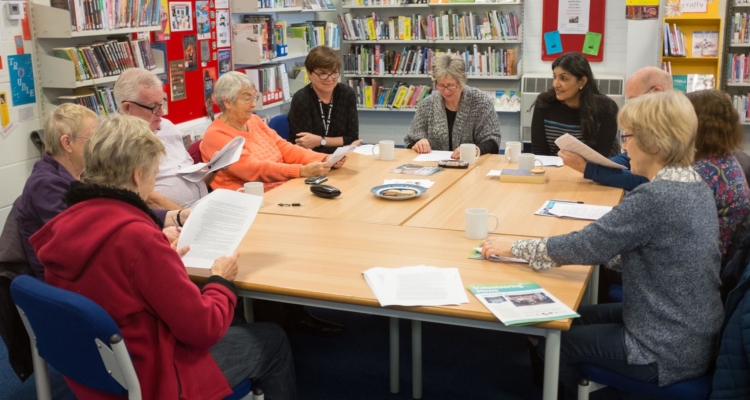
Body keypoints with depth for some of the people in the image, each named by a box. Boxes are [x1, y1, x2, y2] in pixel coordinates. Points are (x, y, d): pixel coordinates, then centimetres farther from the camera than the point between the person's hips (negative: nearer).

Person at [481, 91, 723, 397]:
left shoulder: (655, 197, -26)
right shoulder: (694, 186, 3)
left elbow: (588, 244, -21)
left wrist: (515, 248, -9)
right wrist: (568, 252, 4)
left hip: (667, 350, -8)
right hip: (689, 333, 9)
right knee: (570, 319, 20)